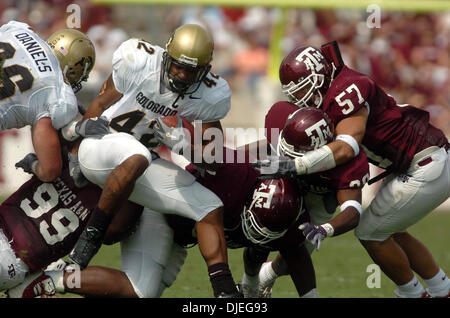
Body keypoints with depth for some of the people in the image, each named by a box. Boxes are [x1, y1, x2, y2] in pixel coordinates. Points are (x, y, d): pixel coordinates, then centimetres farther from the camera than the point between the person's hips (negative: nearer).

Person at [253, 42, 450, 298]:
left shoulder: (346, 91, -21)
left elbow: (345, 149, -33)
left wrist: (294, 166, -34)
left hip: (426, 170, -10)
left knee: (371, 233, 2)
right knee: (391, 232, 23)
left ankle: (413, 293, 18)